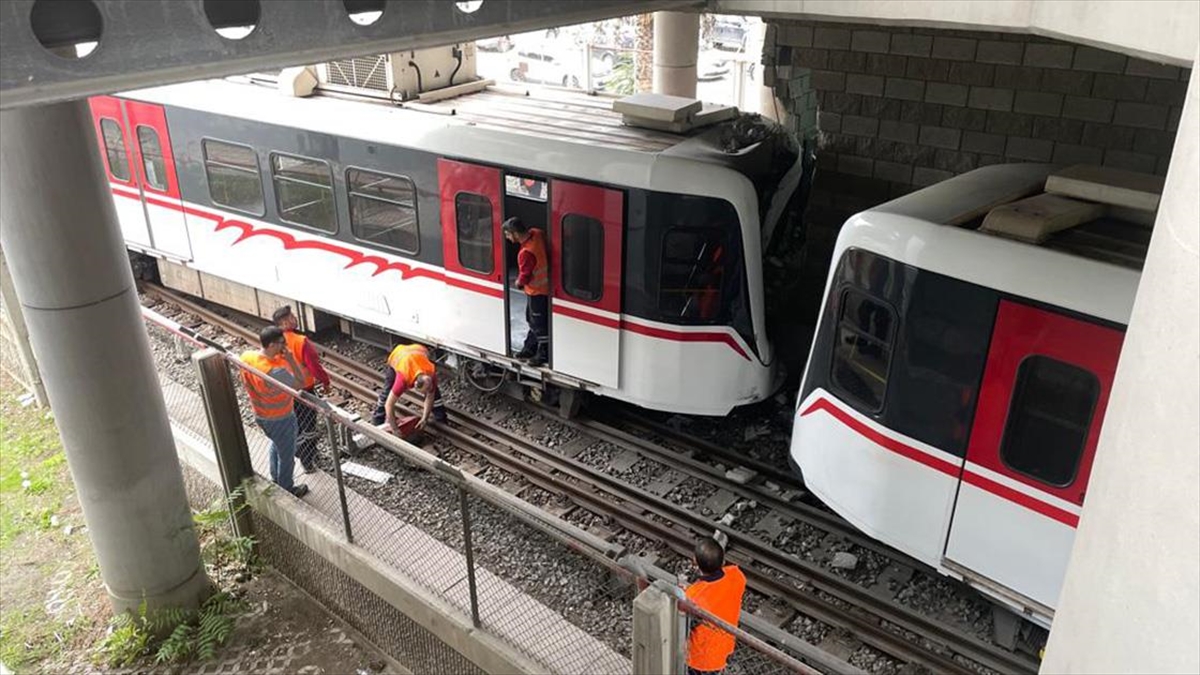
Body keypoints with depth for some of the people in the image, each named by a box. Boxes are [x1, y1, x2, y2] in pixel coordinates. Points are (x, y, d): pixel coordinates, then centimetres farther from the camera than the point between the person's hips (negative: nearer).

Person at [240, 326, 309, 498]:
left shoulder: (246, 357, -16)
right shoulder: (275, 371, -40)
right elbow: (300, 382, -27)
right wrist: (290, 358, -30)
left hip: (260, 414, 8)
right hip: (280, 419, -8)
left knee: (276, 444, 33)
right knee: (286, 454, 17)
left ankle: (276, 480, 53)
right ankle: (286, 490, 37)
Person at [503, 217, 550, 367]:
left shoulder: (526, 253, -33)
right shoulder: (536, 233, -10)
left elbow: (524, 277, -24)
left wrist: (519, 283, 1)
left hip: (537, 291, -9)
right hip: (543, 285, 9)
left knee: (539, 323, 7)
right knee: (532, 319, 23)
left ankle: (544, 354, 21)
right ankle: (530, 348, 37)